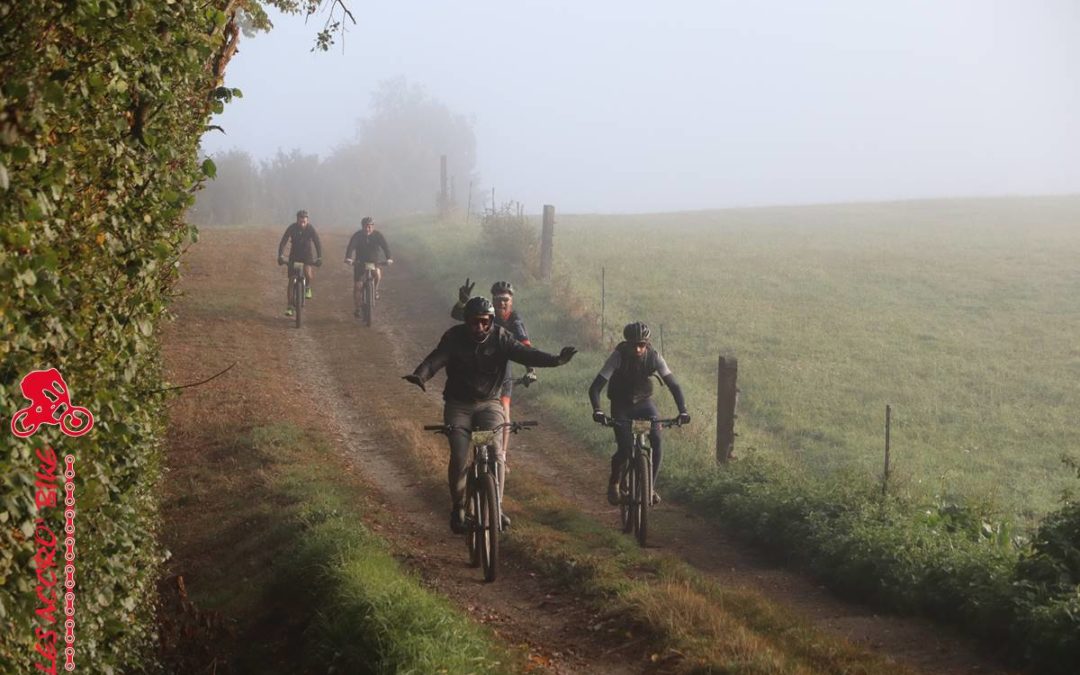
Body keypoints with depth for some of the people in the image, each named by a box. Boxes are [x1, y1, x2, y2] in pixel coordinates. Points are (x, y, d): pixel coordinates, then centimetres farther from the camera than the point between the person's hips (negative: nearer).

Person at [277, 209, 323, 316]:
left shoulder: (311, 229, -18)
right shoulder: (292, 228, -19)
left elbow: (317, 243, -21)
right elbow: (283, 243, -23)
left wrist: (319, 258, -34)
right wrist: (280, 256, -37)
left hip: (307, 256, -1)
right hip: (294, 256, 1)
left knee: (309, 274, -28)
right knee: (291, 280, -5)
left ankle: (307, 287, 6)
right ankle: (289, 307, 1)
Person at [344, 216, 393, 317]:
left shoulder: (378, 235, -11)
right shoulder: (357, 235, -14)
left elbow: (385, 246, -21)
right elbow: (351, 247, -28)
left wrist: (388, 258, -39)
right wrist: (348, 258, -47)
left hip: (373, 262, 0)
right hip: (360, 262, 0)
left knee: (378, 274, -31)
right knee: (357, 286, -5)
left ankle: (375, 290, -3)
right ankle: (356, 309, 7)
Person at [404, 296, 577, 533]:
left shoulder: (500, 337, -7)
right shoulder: (455, 337, -9)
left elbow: (523, 353, -19)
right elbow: (436, 358, -24)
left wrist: (555, 360, -37)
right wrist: (420, 375, -46)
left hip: (489, 403, 1)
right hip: (458, 405, -1)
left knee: (495, 453, -19)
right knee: (459, 457, -15)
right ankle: (458, 509, 3)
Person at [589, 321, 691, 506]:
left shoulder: (654, 357, -19)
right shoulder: (618, 357, -25)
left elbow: (673, 385, -22)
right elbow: (595, 387, -30)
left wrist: (682, 411, -37)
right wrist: (597, 411, -47)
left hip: (644, 402, 2)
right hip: (621, 406, -2)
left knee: (656, 442, -20)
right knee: (625, 448, -19)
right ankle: (613, 482, 10)